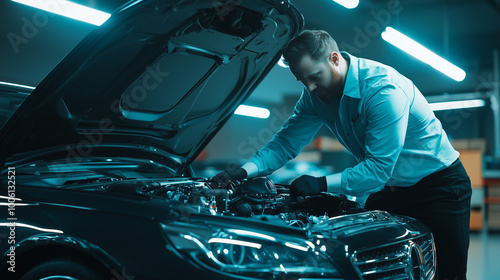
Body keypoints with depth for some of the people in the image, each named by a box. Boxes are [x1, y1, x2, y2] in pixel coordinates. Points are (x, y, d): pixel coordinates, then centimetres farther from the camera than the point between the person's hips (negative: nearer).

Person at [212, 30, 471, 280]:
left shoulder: (384, 89, -31)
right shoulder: (315, 94, -6)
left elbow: (378, 168, -31)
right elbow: (287, 141, -5)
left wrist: (323, 183, -37)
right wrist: (245, 171, -19)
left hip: (439, 183, -6)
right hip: (389, 188, 7)